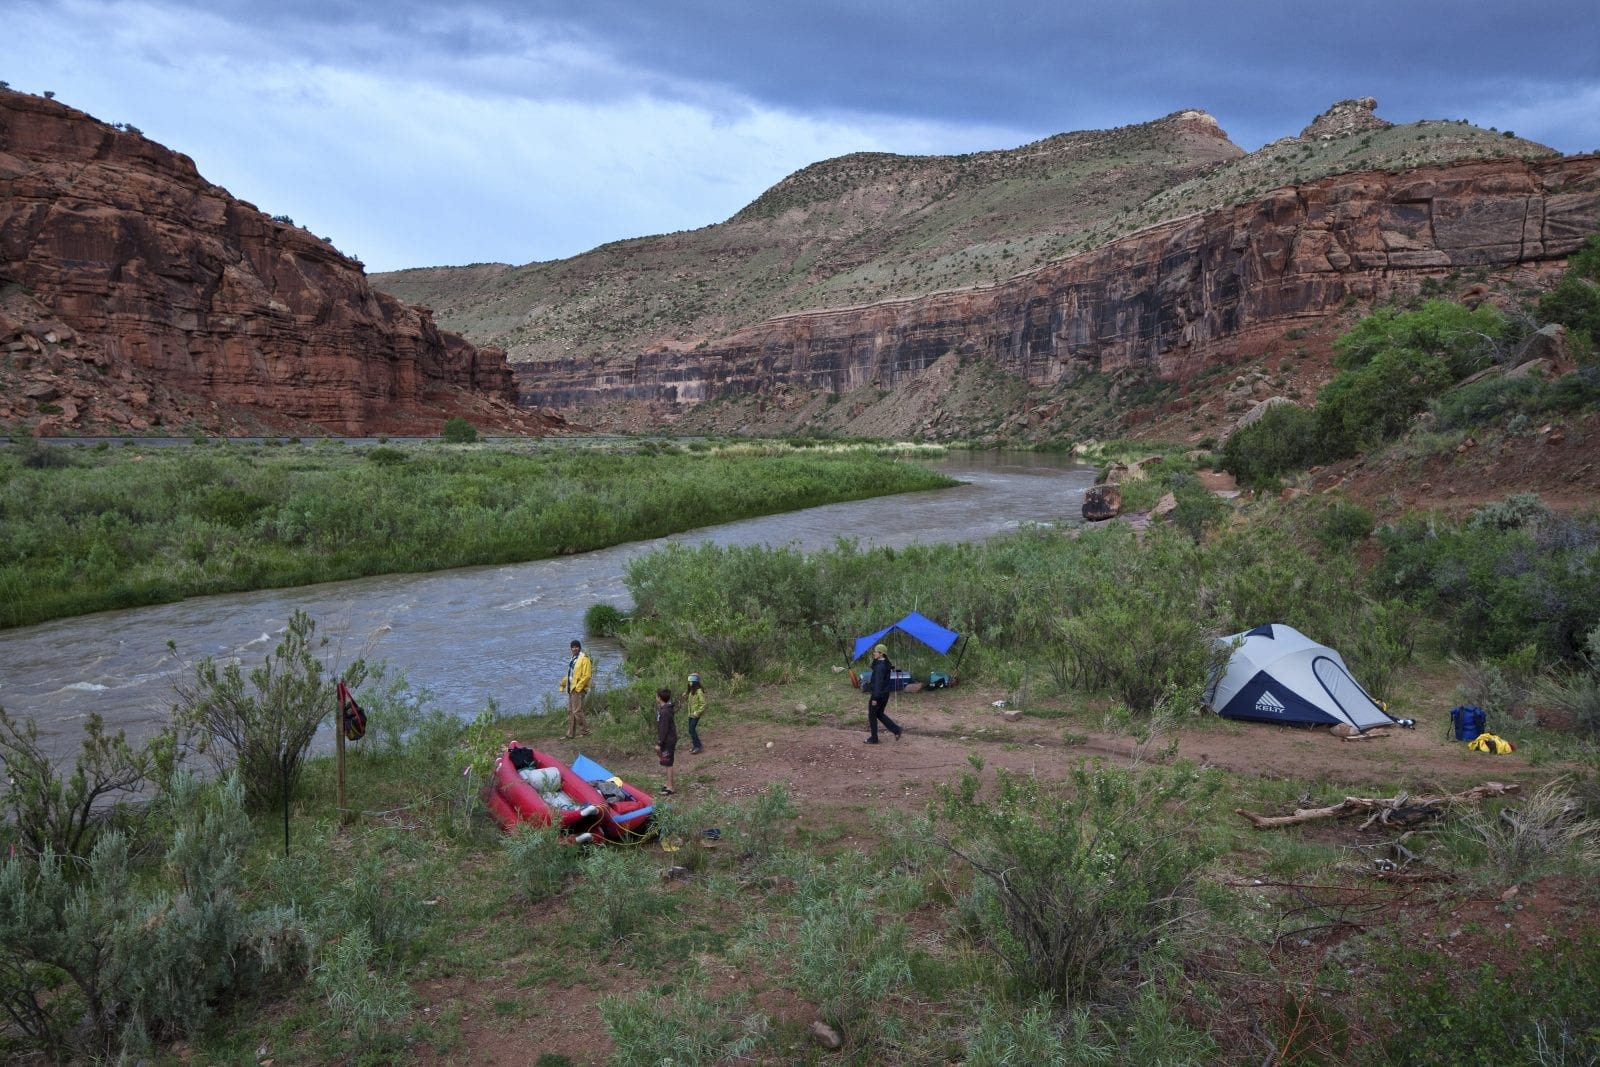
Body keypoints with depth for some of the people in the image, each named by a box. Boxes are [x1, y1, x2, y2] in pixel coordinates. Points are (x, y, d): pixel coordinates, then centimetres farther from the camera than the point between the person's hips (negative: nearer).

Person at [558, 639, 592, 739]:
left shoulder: (584, 659, -12)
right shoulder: (573, 659, 18)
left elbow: (587, 676, -18)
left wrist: (578, 687, -19)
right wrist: (564, 682, 15)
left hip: (578, 690, -10)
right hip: (571, 689, 10)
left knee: (577, 711, -10)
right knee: (570, 712, 11)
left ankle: (585, 732, 0)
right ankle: (570, 734, 17)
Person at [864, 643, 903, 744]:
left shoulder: (880, 666, -22)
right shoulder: (886, 664, 7)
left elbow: (878, 682, -24)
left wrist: (874, 698, -23)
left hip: (878, 694, -9)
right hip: (885, 693, 9)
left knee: (872, 715, 6)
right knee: (880, 714, 20)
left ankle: (874, 738, 15)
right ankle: (896, 730, 12)